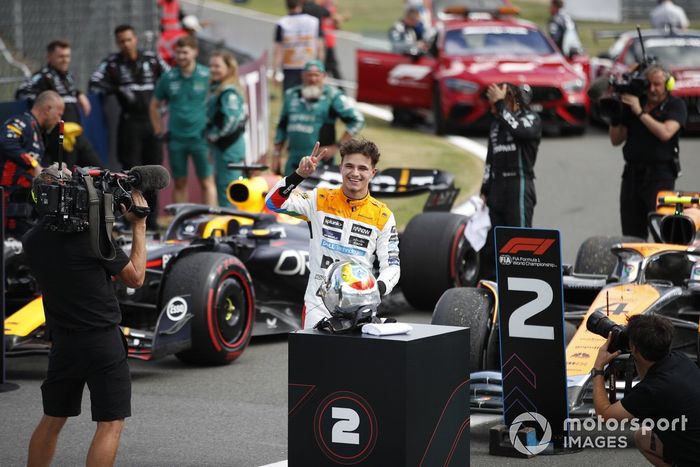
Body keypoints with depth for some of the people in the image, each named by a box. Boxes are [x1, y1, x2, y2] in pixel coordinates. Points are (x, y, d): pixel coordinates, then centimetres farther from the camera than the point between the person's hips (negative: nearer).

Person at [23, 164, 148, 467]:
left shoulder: (31, 241, 1)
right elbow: (135, 277, -4)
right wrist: (139, 225, 3)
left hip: (62, 342, 6)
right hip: (103, 340, -6)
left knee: (52, 420, 18)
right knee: (111, 424, -1)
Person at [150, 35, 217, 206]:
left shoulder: (207, 76, -3)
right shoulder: (168, 78, 5)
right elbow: (154, 105, 15)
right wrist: (159, 130, 9)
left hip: (200, 136, -3)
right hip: (176, 138, 3)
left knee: (207, 182, -3)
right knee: (180, 183, 10)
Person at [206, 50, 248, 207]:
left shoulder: (228, 93, -17)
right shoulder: (216, 89, 14)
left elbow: (231, 119, -26)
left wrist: (215, 135, -16)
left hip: (228, 146, -10)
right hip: (222, 146, 10)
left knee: (226, 188, -8)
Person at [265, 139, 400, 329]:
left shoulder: (383, 216, 4)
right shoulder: (321, 200, 2)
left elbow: (391, 264, 4)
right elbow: (274, 202, -7)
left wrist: (378, 288, -17)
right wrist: (299, 175, -22)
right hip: (318, 304, -1)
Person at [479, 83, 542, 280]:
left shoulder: (531, 119, -2)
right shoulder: (497, 122, 17)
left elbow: (518, 131, -26)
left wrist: (500, 104, -20)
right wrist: (485, 189, 17)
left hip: (519, 185, -7)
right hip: (497, 186, 7)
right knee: (491, 239, 6)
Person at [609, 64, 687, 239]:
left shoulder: (676, 105, 2)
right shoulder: (633, 103, 14)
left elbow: (665, 133, -16)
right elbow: (616, 140, 14)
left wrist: (640, 112, -14)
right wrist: (615, 117, -2)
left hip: (660, 174, -5)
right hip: (632, 173, 5)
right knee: (631, 233, 3)